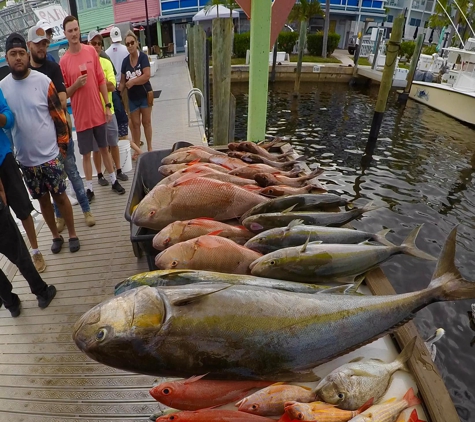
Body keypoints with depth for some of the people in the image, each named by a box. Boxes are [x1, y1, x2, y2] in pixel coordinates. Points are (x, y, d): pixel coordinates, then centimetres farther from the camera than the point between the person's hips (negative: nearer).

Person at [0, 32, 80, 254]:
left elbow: (58, 115, -5)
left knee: (60, 196, 8)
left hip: (50, 155, -3)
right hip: (25, 159, 3)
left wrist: (62, 146, -5)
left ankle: (72, 234, 26)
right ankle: (56, 236, 32)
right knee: (43, 200, 14)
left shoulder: (43, 81, -8)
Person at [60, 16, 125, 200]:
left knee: (104, 148, 14)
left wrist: (108, 106, 0)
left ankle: (114, 180, 26)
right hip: (81, 116, -1)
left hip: (98, 112, 2)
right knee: (86, 153, 7)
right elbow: (64, 93, 0)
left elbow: (101, 80, 3)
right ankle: (89, 187, 19)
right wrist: (76, 84, -19)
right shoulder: (63, 61, -5)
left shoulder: (91, 51, 0)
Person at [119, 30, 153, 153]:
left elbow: (147, 75, -20)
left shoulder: (143, 57, -10)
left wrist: (132, 81, -21)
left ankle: (149, 148, 17)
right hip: (132, 97, 3)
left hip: (145, 94, -3)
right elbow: (122, 81, 4)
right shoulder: (125, 61, 1)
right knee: (135, 124, 8)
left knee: (146, 122, 6)